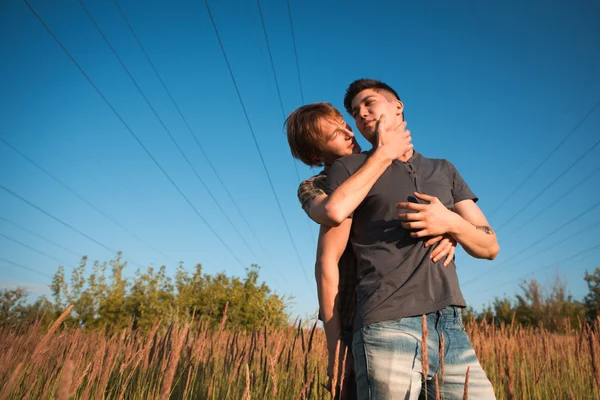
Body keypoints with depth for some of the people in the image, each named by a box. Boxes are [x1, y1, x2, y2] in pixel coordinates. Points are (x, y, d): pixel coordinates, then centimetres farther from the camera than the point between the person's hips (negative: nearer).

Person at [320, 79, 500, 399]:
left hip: (451, 329, 4)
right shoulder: (349, 168, 6)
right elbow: (328, 260, 1)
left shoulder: (444, 171, 20)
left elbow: (489, 246, 17)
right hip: (388, 329, -4)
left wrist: (451, 223, -5)